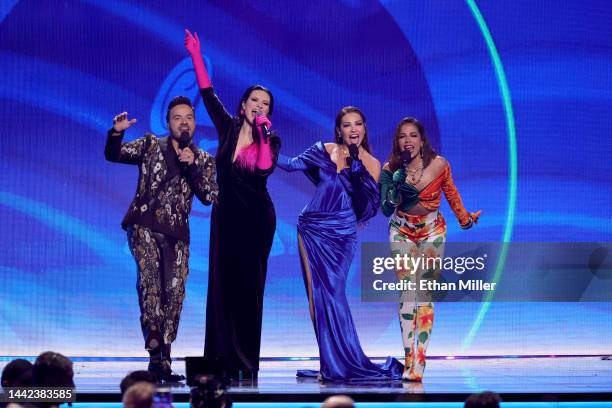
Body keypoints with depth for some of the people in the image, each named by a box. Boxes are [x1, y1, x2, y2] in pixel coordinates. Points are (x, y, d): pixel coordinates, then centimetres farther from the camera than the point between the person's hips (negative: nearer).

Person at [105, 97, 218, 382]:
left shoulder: (204, 160, 13)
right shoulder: (151, 145, 10)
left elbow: (209, 197, 1)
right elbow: (113, 155, 5)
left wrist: (192, 166, -12)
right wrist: (116, 132, -15)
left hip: (176, 234, 2)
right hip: (143, 226, -2)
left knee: (174, 295, -2)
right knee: (148, 273, -26)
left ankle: (161, 360, 5)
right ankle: (153, 332, -34)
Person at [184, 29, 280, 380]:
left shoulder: (270, 140, -3)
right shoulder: (228, 127, 4)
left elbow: (265, 169, -21)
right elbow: (208, 93, 1)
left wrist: (264, 134, -21)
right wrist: (196, 56, -3)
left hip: (256, 217, -3)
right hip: (226, 214, 3)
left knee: (249, 287, -2)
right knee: (223, 284, 0)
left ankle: (247, 362, 1)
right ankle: (224, 360, 2)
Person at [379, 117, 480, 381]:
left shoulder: (438, 164, -15)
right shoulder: (390, 170, -11)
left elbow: (451, 193, 3)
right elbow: (386, 210, -8)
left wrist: (464, 219, 10)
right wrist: (396, 188, -25)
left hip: (432, 232, -1)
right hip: (402, 232, 1)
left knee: (425, 295, -7)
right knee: (407, 294, -9)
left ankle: (419, 361, -9)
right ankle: (409, 358, -9)